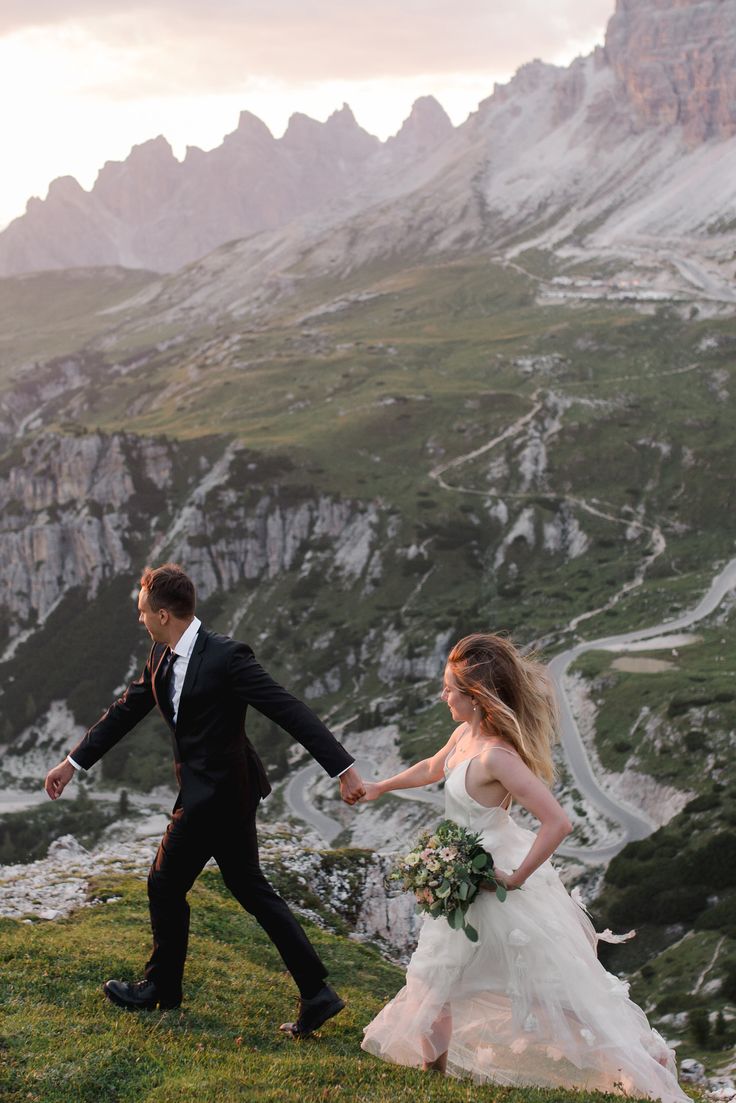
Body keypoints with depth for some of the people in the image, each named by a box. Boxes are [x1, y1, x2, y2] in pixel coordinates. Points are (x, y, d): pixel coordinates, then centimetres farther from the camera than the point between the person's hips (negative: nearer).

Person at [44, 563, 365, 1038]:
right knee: (251, 890, 12)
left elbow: (292, 712, -22)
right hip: (219, 790, 9)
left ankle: (162, 988, 27)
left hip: (216, 793, -9)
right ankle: (316, 992, 14)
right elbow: (127, 710, 18)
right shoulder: (162, 657, 6)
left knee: (166, 883, 7)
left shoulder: (226, 656, -20)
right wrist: (73, 761, 24)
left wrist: (345, 769, -26)